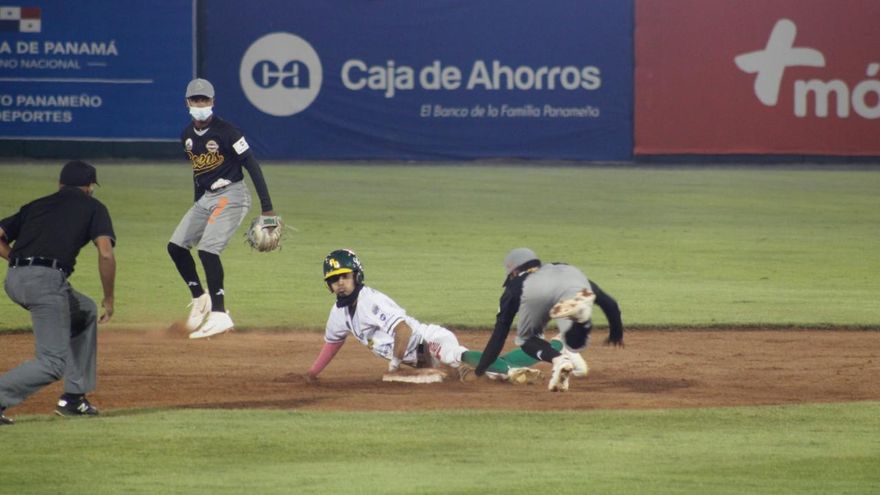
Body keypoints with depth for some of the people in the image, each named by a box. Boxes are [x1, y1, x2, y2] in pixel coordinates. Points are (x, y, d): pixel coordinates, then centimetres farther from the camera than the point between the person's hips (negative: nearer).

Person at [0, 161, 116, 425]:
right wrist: (109, 299, 7)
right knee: (53, 362, -4)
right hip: (47, 281, -7)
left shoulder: (35, 205, 27)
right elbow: (106, 254, -1)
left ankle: (74, 397, 26)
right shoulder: (93, 207, 13)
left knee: (85, 312, 30)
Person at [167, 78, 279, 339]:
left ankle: (219, 315, -18)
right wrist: (196, 207, 21)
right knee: (176, 246, 5)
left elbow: (252, 166, -16)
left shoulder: (226, 131, -15)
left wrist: (267, 208, -20)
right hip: (205, 198, 8)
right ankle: (200, 299, 19)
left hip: (231, 196, -8)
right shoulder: (187, 136, 8)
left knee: (208, 249, -21)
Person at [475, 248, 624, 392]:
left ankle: (559, 360, -7)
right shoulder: (571, 270, 47)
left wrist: (481, 368, 45)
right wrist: (616, 333, 56)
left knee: (526, 339, 23)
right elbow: (608, 303, 42)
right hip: (574, 287, 1)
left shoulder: (516, 284, 41)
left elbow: (500, 331, 39)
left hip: (535, 293, -1)